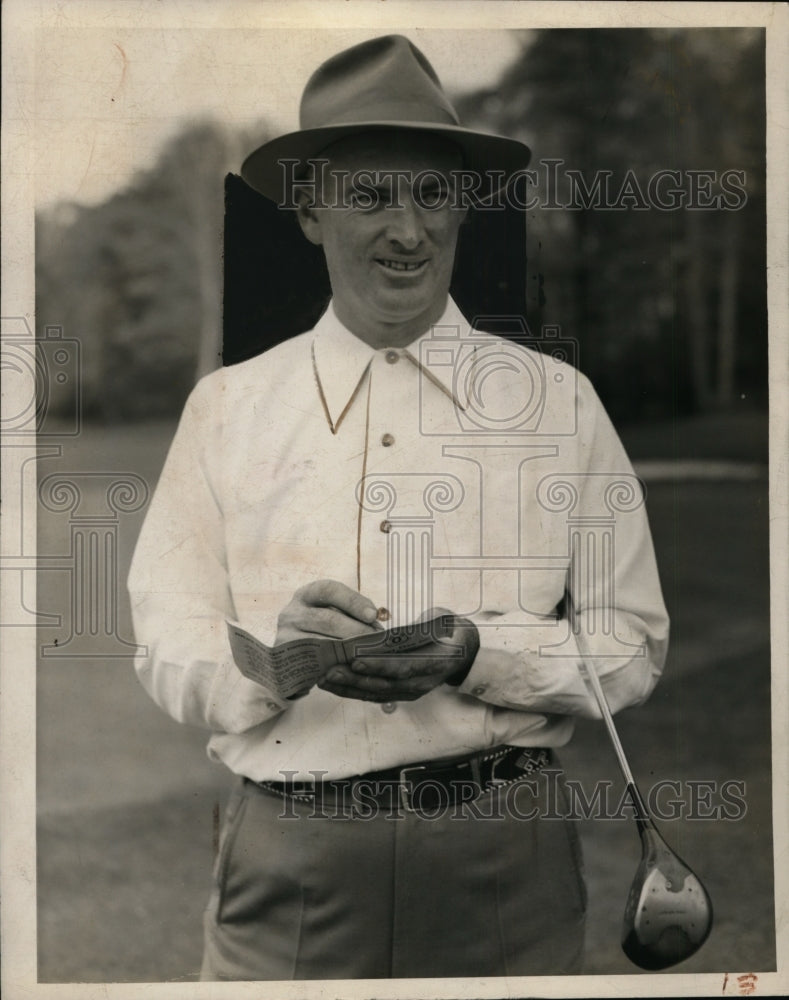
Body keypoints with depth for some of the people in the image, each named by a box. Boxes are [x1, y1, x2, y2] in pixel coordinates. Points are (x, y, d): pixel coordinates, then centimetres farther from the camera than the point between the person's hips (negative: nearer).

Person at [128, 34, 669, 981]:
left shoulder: (556, 399, 4)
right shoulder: (225, 405, 5)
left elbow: (632, 648, 1)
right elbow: (166, 654, 1)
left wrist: (476, 655, -15)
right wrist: (275, 648, -19)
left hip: (503, 860, 0)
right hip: (289, 861, 0)